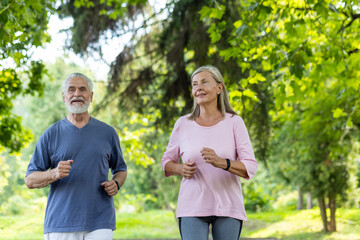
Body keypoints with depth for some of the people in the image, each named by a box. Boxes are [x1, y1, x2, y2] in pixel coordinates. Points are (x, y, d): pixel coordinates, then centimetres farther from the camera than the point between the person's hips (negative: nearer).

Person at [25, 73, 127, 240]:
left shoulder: (108, 133, 12)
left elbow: (120, 169, 23)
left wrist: (116, 184, 0)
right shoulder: (51, 135, 7)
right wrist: (54, 174, -16)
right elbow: (30, 180, 4)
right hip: (60, 224, 0)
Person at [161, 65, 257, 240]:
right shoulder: (183, 124, 5)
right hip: (192, 209, 0)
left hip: (227, 208, 0)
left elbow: (250, 168, -6)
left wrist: (221, 162, -24)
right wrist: (180, 169, -8)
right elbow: (166, 161, 15)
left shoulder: (234, 122, 0)